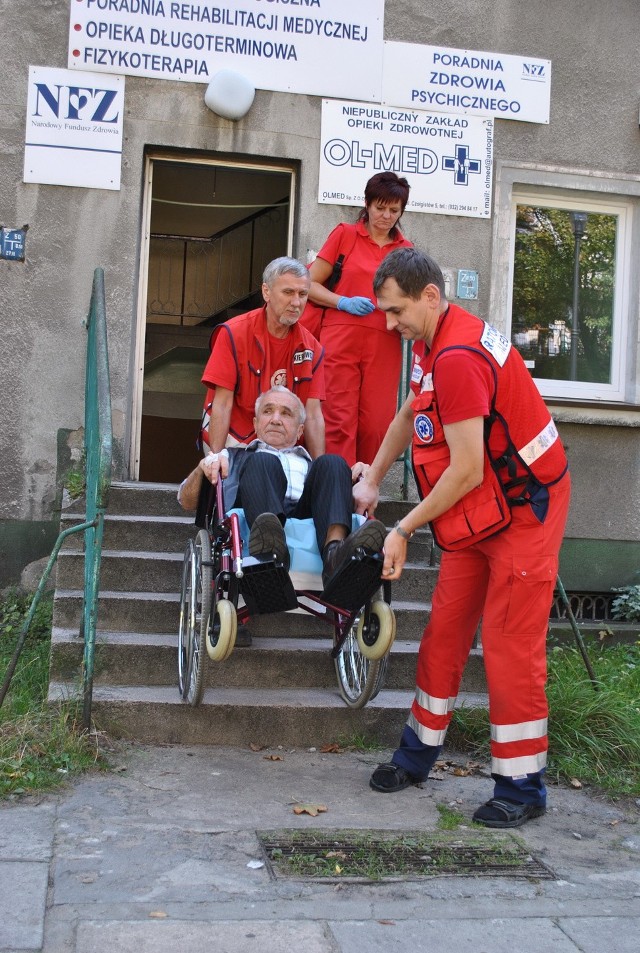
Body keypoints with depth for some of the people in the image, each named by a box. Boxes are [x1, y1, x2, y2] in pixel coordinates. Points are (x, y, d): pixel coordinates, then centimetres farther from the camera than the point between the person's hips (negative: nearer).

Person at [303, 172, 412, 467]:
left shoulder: (405, 250, 15)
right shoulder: (345, 235, 9)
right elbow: (310, 284, 7)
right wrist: (344, 302, -9)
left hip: (384, 344, 2)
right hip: (341, 339, -2)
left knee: (375, 426, -3)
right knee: (339, 421, -7)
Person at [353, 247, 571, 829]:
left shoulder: (458, 358, -26)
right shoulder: (435, 341, 6)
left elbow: (466, 472, -27)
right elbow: (410, 415, 21)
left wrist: (404, 529, -17)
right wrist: (372, 482, 17)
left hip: (523, 508, -9)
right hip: (477, 512, 9)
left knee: (510, 646, -6)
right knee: (445, 630, 10)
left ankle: (522, 788, 5)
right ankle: (419, 753, 22)